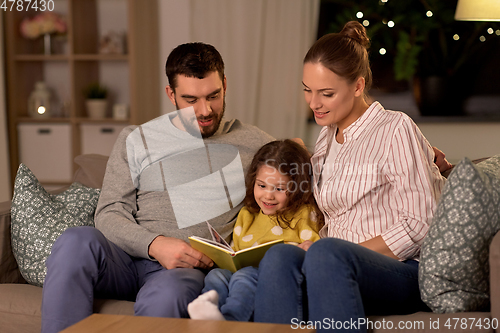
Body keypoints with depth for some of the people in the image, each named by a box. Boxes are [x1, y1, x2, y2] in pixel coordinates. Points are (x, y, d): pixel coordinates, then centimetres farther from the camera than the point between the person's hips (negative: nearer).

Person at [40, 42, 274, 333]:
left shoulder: (254, 143, 15)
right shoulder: (136, 140, 15)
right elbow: (109, 214, 7)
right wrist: (155, 244, -14)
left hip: (190, 268, -2)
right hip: (129, 257, 2)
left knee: (166, 294, -39)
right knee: (76, 242, -32)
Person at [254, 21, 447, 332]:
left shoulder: (396, 129, 0)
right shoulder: (327, 139, 22)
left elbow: (419, 226, -8)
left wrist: (340, 250, -14)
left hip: (406, 272, -5)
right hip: (334, 270, 5)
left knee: (327, 252, -39)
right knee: (280, 256, -30)